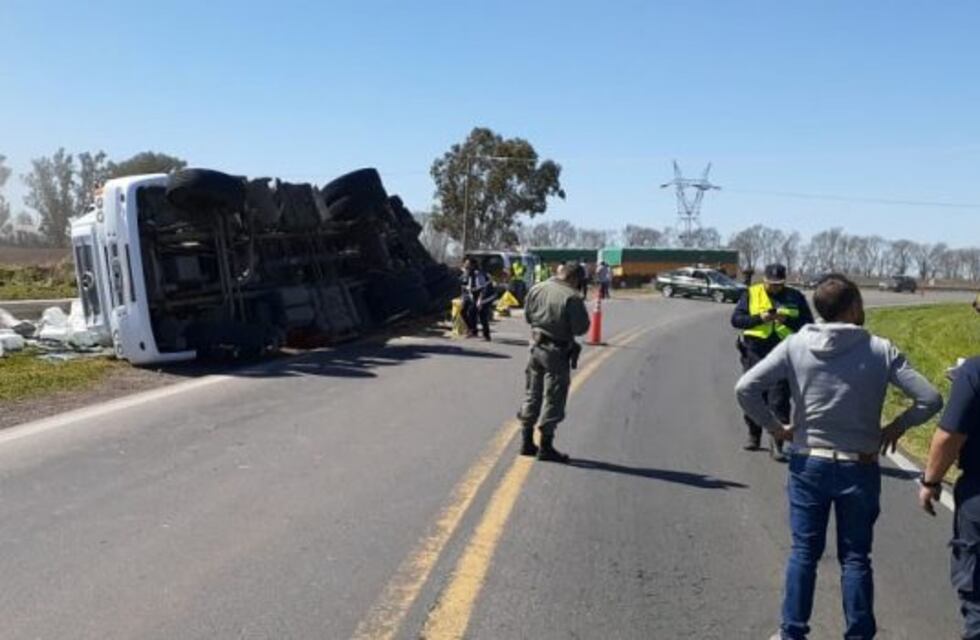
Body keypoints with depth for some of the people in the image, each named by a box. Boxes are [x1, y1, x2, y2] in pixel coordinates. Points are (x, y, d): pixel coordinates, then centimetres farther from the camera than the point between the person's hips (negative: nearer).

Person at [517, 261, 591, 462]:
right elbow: (580, 328, -15)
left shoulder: (536, 289, 1)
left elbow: (527, 316, 12)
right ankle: (546, 447, 7)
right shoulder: (572, 297, -19)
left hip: (536, 346, 6)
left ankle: (526, 442, 24)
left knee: (532, 394, 17)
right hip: (557, 352, -6)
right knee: (553, 398, 3)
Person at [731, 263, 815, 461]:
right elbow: (735, 319, -1)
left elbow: (808, 324, 1)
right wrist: (759, 318, -16)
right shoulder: (751, 294, 5)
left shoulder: (795, 297, 6)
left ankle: (777, 443, -3)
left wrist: (787, 320, -16)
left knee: (779, 400, -7)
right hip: (754, 353, 1)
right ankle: (754, 436, 28)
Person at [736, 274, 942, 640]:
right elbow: (930, 399, -10)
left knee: (804, 552, 13)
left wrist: (774, 427, -1)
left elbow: (745, 388, -13)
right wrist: (898, 426, 5)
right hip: (860, 469, -1)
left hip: (809, 464, 1)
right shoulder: (880, 350, -9)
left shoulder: (796, 346, -8)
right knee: (855, 558, 12)